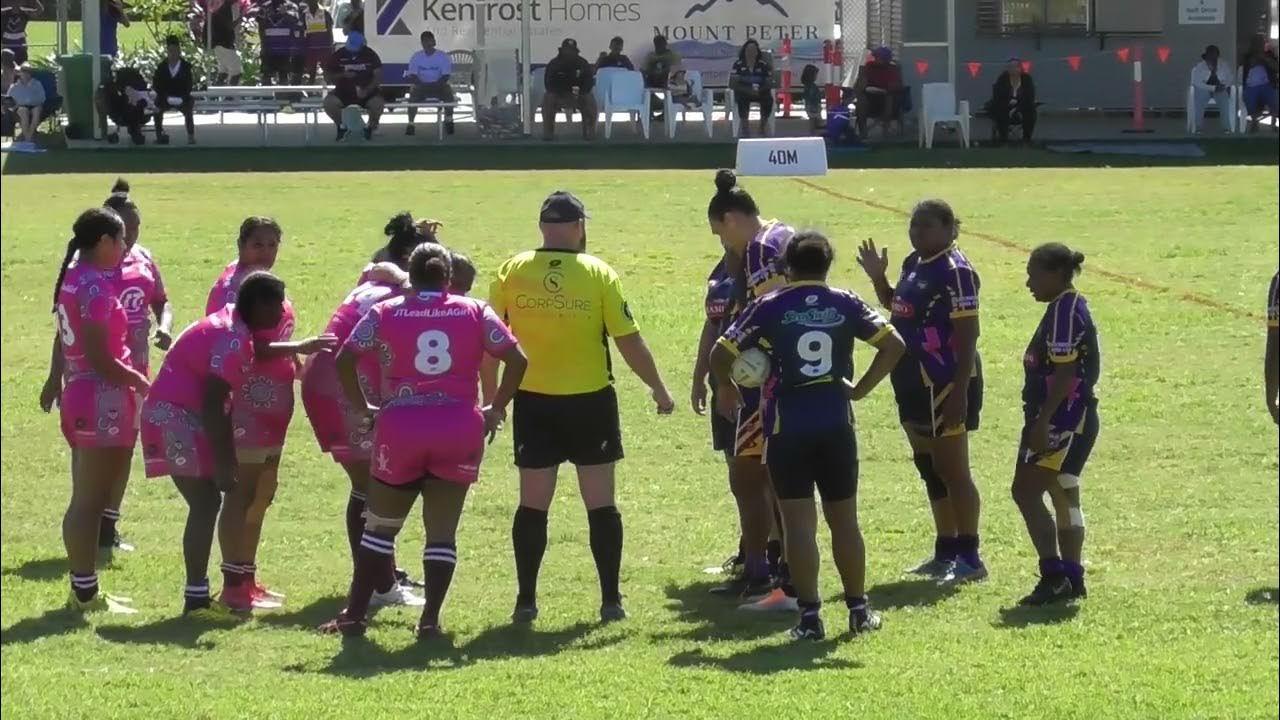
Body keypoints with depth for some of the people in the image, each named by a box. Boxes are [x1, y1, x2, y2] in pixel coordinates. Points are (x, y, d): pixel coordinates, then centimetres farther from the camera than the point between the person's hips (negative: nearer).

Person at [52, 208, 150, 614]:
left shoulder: (73, 280, 12)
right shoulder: (96, 286, -18)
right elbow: (99, 358, -21)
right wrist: (139, 381, -8)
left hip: (81, 396, 10)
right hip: (101, 399, -10)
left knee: (86, 499, 14)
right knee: (90, 500, -5)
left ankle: (83, 588, 20)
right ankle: (86, 593, -2)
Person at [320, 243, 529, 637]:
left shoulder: (385, 313, 5)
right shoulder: (475, 312, 7)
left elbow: (344, 360, -2)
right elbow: (517, 359, 1)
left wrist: (364, 408, 7)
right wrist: (496, 409, 8)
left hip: (400, 427, 0)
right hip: (459, 428, 0)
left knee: (380, 525, 13)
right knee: (442, 529, 9)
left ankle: (354, 615, 12)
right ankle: (430, 619, 2)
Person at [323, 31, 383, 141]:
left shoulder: (370, 55, -5)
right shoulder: (338, 55, -4)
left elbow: (378, 76, -7)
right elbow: (327, 77, -1)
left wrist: (367, 90, -22)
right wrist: (342, 75, -20)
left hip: (366, 92, -1)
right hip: (343, 92, 1)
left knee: (378, 103, -31)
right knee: (329, 102, -29)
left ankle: (370, 126, 2)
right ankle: (342, 126, 0)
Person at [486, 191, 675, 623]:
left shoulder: (512, 272, -2)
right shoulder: (599, 275, -6)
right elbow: (629, 341, -5)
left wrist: (491, 399, 12)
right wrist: (659, 389, 8)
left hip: (534, 403, 1)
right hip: (590, 402, -1)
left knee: (533, 504, 8)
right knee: (601, 503, 6)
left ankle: (526, 601, 9)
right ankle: (610, 600, 7)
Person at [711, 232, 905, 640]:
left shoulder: (771, 307, -3)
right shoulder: (845, 305, 3)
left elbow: (721, 354, -4)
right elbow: (894, 344, -1)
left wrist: (728, 389, 15)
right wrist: (860, 389, 6)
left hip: (787, 427, -2)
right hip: (836, 425, 2)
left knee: (799, 522, 0)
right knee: (844, 520, 13)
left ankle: (810, 617, -2)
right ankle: (859, 609, 19)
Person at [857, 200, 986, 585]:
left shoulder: (955, 271, -17)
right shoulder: (914, 264, 11)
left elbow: (968, 335, -20)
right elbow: (898, 306, 27)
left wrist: (960, 392, -24)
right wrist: (878, 278, 8)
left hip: (945, 384, -9)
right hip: (915, 383, 9)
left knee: (952, 470, -4)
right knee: (930, 469, 14)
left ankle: (969, 557, 2)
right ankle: (946, 552, 23)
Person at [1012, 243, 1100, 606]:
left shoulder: (1064, 311, -17)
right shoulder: (1070, 307, 15)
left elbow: (1064, 374, -23)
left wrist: (1042, 422, -25)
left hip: (1062, 418, -11)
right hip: (1077, 418, 11)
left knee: (1026, 492, -12)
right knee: (1064, 496, 14)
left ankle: (1054, 575, -15)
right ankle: (1070, 578, 17)